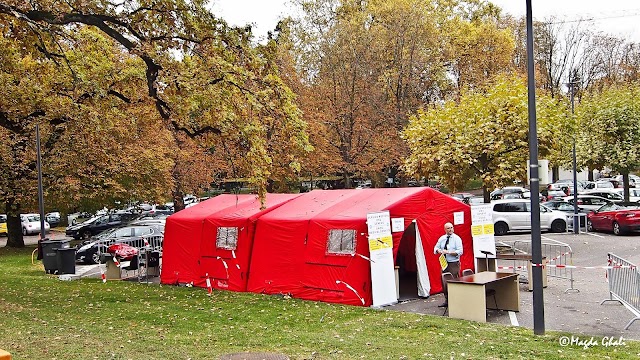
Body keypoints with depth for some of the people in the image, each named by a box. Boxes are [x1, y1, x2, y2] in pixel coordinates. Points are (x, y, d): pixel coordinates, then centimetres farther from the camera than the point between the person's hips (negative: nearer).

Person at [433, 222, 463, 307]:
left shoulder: (457, 238, -7)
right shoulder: (442, 238, 9)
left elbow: (460, 252, -14)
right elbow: (436, 248, 16)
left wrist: (448, 252, -21)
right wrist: (438, 250, -7)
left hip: (454, 264, -6)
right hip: (444, 263, 6)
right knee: (444, 282, 10)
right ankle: (446, 301, 22)